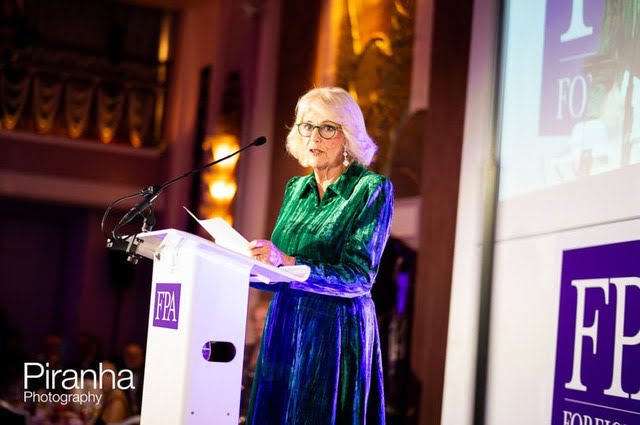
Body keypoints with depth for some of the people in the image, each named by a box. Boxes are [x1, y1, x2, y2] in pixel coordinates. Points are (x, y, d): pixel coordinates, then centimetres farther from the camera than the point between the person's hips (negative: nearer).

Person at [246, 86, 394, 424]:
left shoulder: (371, 189, -7)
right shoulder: (295, 188, 11)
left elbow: (359, 278, -16)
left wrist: (287, 262, -28)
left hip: (337, 332, -5)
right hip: (284, 328, 5)